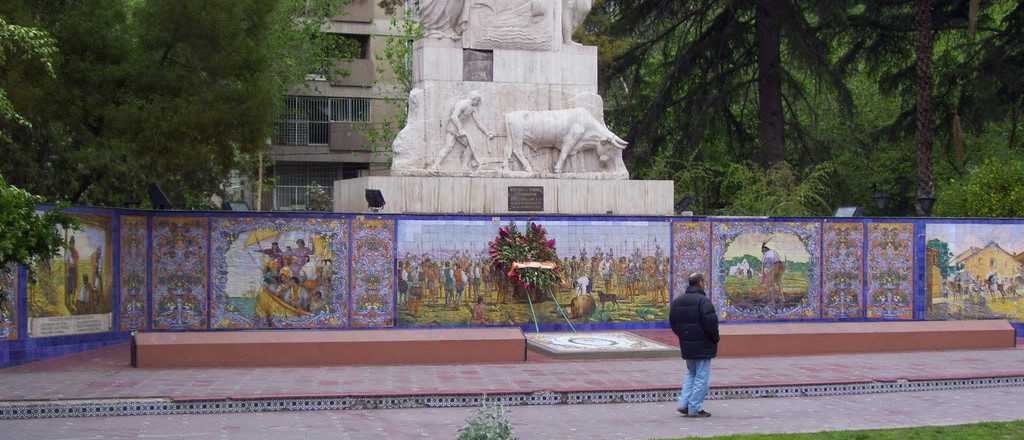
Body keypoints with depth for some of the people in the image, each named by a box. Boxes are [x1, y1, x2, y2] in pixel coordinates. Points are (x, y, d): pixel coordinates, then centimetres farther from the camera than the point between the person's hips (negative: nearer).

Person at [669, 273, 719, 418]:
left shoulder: (677, 301, 8)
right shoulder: (703, 301, -18)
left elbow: (673, 322, 13)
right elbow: (711, 323, -22)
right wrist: (715, 338, -6)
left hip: (686, 345, 8)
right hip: (702, 346, -7)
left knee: (691, 374, 21)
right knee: (702, 377, 1)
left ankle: (684, 404, 13)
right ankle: (695, 408, 2)